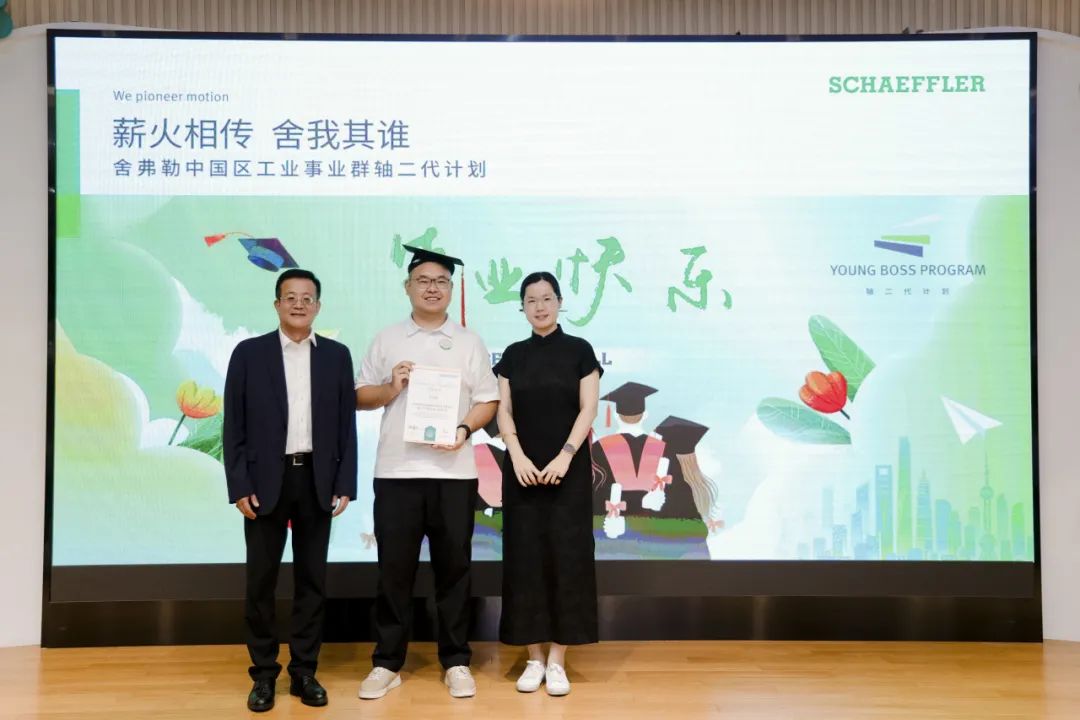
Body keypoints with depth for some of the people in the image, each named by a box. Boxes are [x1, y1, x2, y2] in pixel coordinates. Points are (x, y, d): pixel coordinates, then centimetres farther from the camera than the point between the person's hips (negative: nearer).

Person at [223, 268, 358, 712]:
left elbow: (346, 424, 5)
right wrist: (239, 486, -8)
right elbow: (234, 426, -1)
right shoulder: (249, 353, 1)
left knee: (312, 579, 7)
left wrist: (345, 484, -1)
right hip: (266, 481, -1)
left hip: (316, 481, 2)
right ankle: (264, 673, 19)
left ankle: (305, 671, 19)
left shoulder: (336, 355, 6)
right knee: (261, 581, 5)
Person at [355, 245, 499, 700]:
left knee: (454, 568, 6)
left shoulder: (469, 342, 8)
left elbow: (488, 401, 4)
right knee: (394, 569, 6)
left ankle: (456, 662, 18)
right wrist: (391, 388, -10)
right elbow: (361, 397, 9)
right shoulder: (386, 340, 9)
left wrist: (464, 429, -13)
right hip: (396, 471, 0)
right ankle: (387, 662, 18)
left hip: (453, 471, 0)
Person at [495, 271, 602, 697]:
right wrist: (517, 456, -11)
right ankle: (534, 658, 13)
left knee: (565, 557, -1)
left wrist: (566, 455, -15)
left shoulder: (579, 351, 2)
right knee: (526, 558, 3)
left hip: (568, 468, -2)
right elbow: (504, 411, 4)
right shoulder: (514, 355, 8)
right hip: (523, 469, 2)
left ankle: (557, 660, 8)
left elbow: (588, 409, -4)